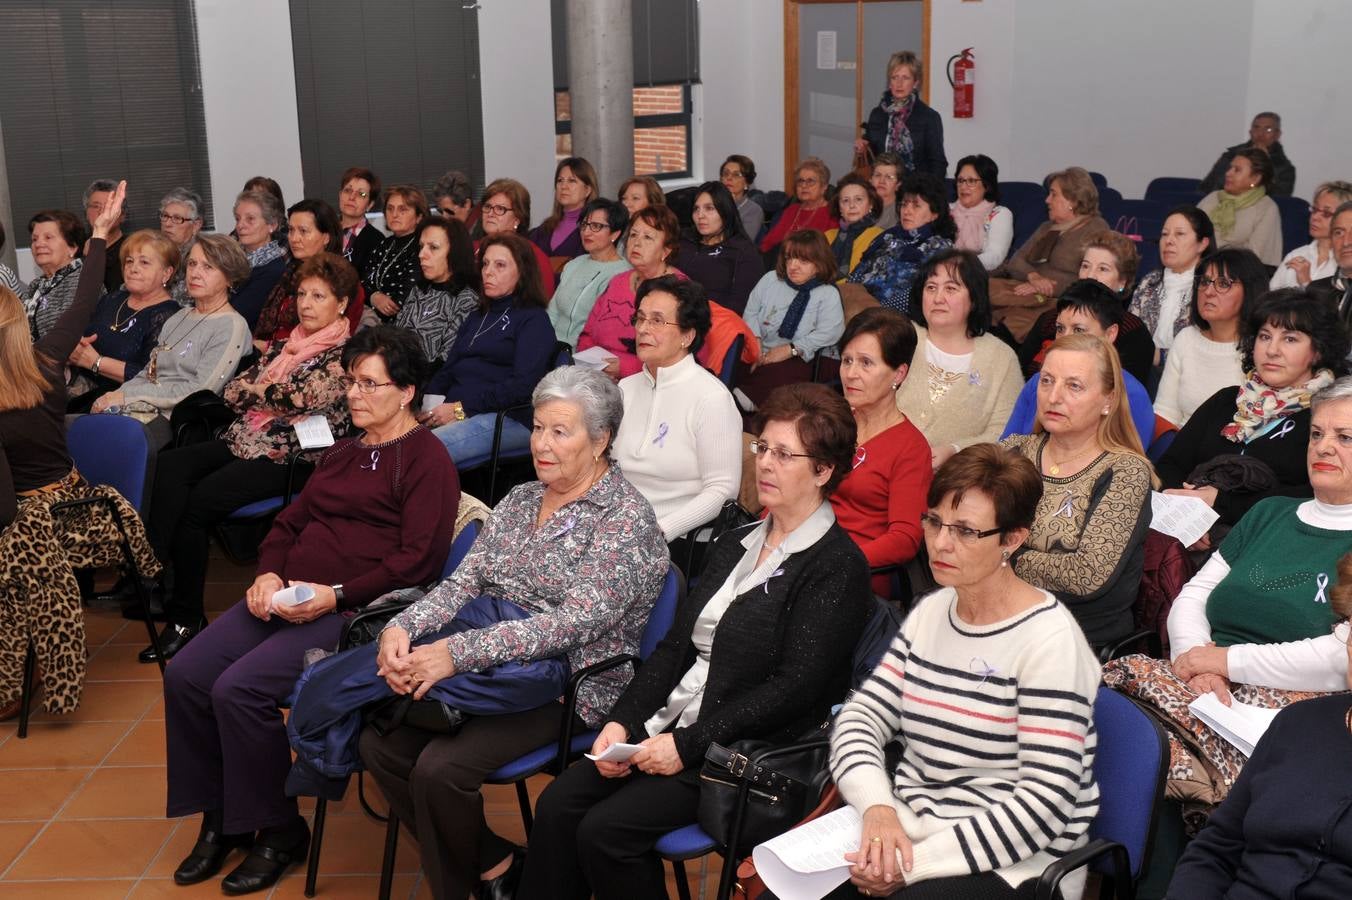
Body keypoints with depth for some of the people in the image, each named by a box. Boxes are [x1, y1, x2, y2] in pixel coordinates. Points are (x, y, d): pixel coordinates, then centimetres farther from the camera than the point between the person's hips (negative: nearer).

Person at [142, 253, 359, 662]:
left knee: (199, 500, -25)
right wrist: (275, 392, -4)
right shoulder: (284, 344, 20)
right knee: (170, 464, -20)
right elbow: (232, 391, 14)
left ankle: (186, 616, -16)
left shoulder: (345, 355, -3)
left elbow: (305, 398, -15)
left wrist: (259, 388, 2)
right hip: (247, 440, 7)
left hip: (292, 456, -7)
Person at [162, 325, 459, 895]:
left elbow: (418, 560, -14)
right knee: (185, 675, -8)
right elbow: (292, 521, 24)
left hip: (353, 611, -8)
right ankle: (220, 820, 7)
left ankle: (279, 833, -4)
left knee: (239, 689, -24)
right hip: (286, 595, 8)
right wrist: (269, 572, 3)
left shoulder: (426, 460, -5)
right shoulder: (344, 451, 22)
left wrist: (334, 595, -19)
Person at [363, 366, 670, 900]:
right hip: (492, 669, 8)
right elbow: (465, 580, 5)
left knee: (439, 767, -24)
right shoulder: (520, 500, 12)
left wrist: (458, 653, -31)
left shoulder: (625, 519, -12)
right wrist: (404, 626, -17)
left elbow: (576, 621, -23)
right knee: (380, 742, -9)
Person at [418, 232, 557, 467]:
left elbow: (523, 385, -10)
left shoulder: (534, 320, 4)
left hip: (509, 419, -7)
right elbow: (447, 370, 22)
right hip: (453, 412, 7)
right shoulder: (477, 318, 30)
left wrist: (461, 408, -15)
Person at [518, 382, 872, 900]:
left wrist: (688, 744, -18)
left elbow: (795, 687, -16)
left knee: (605, 831, -21)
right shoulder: (735, 547, 16)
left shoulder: (838, 567, -9)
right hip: (667, 725, 7)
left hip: (745, 751, -7)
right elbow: (675, 648, 13)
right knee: (557, 805, -11)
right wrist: (621, 721, -2)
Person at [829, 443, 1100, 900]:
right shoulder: (930, 612, 8)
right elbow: (860, 717, 4)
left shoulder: (1048, 641, -14)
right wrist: (878, 807, -15)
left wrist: (916, 863, -20)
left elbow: (1044, 804, -18)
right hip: (907, 832, 6)